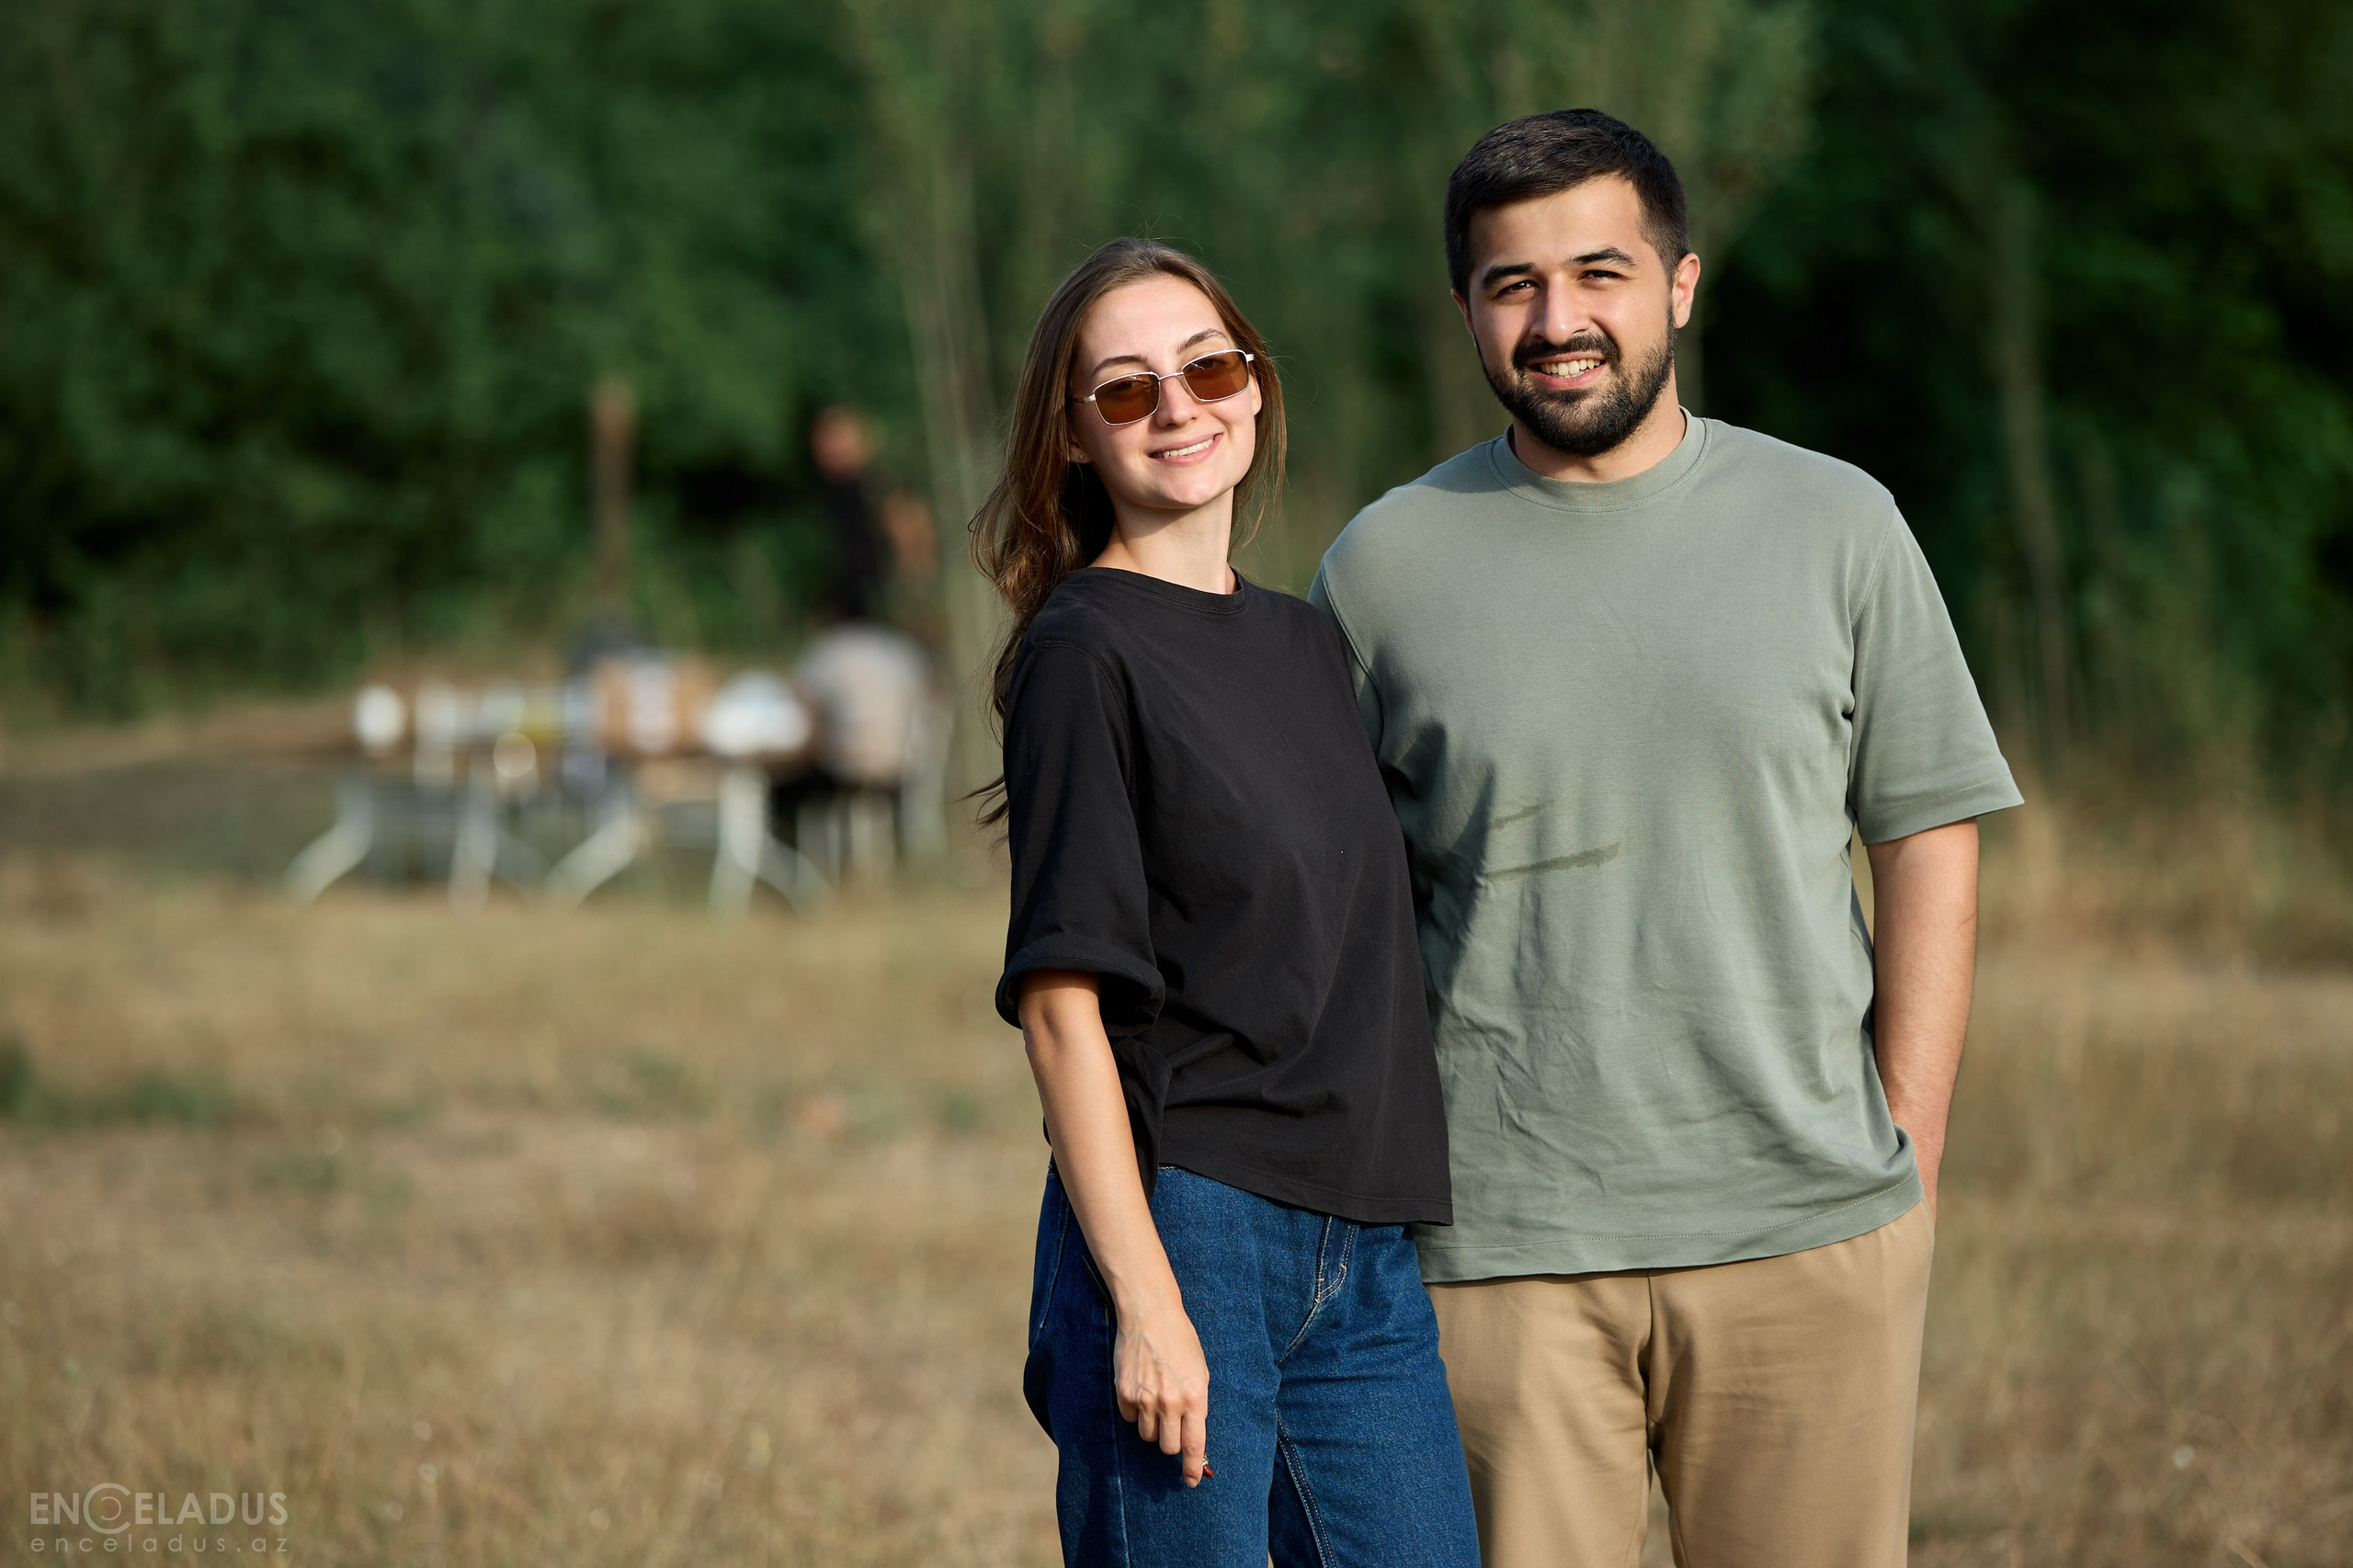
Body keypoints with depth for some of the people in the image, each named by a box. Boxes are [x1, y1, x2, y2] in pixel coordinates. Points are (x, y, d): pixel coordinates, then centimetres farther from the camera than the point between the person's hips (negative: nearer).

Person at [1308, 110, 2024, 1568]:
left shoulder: (1836, 526, 6)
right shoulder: (1384, 567, 6)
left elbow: (1929, 842, 7)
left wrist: (1910, 1153, 1)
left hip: (1809, 1228, 0)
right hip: (1498, 1253, 0)